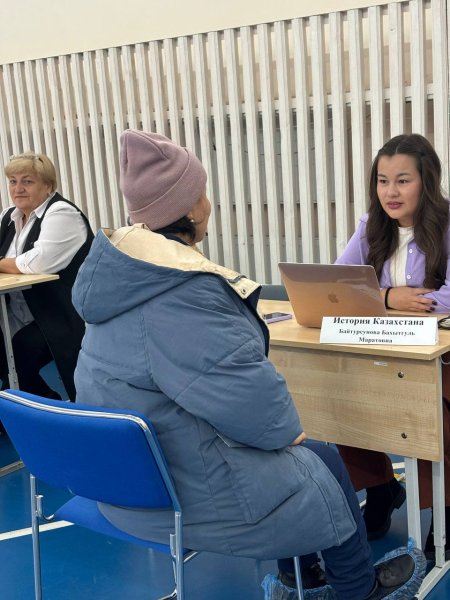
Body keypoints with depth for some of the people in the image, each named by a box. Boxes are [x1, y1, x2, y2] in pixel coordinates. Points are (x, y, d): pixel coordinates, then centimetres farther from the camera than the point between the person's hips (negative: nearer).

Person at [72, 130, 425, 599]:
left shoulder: (123, 270, 3)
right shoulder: (182, 296, -30)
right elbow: (244, 386, -29)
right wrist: (286, 430, -10)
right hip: (181, 489, -10)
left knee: (296, 453, 26)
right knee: (323, 465, 10)